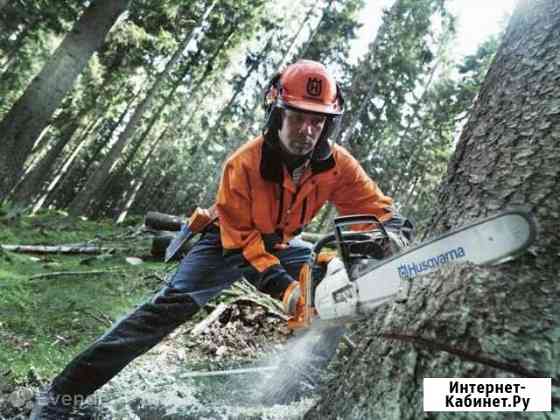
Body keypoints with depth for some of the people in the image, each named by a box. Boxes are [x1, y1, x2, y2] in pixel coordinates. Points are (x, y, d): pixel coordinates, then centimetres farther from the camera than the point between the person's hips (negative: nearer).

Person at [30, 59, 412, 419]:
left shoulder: (337, 163, -20)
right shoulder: (244, 164, -31)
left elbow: (375, 206, -10)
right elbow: (242, 239, -27)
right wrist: (282, 285, -37)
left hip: (282, 245, 5)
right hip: (231, 241, -4)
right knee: (172, 305, -21)